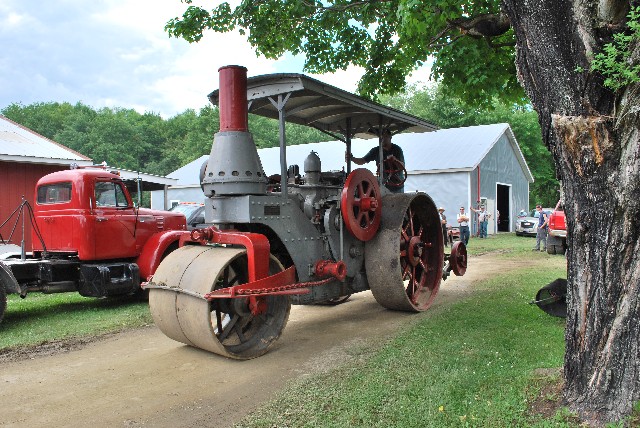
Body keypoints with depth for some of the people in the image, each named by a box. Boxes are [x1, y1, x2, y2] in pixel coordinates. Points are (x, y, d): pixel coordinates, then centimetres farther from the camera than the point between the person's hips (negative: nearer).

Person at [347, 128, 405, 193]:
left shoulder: (397, 149, -5)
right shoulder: (376, 151, -2)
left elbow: (402, 167, -12)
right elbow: (362, 161, -5)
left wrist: (395, 160, -32)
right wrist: (352, 158, -24)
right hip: (384, 186, 0)